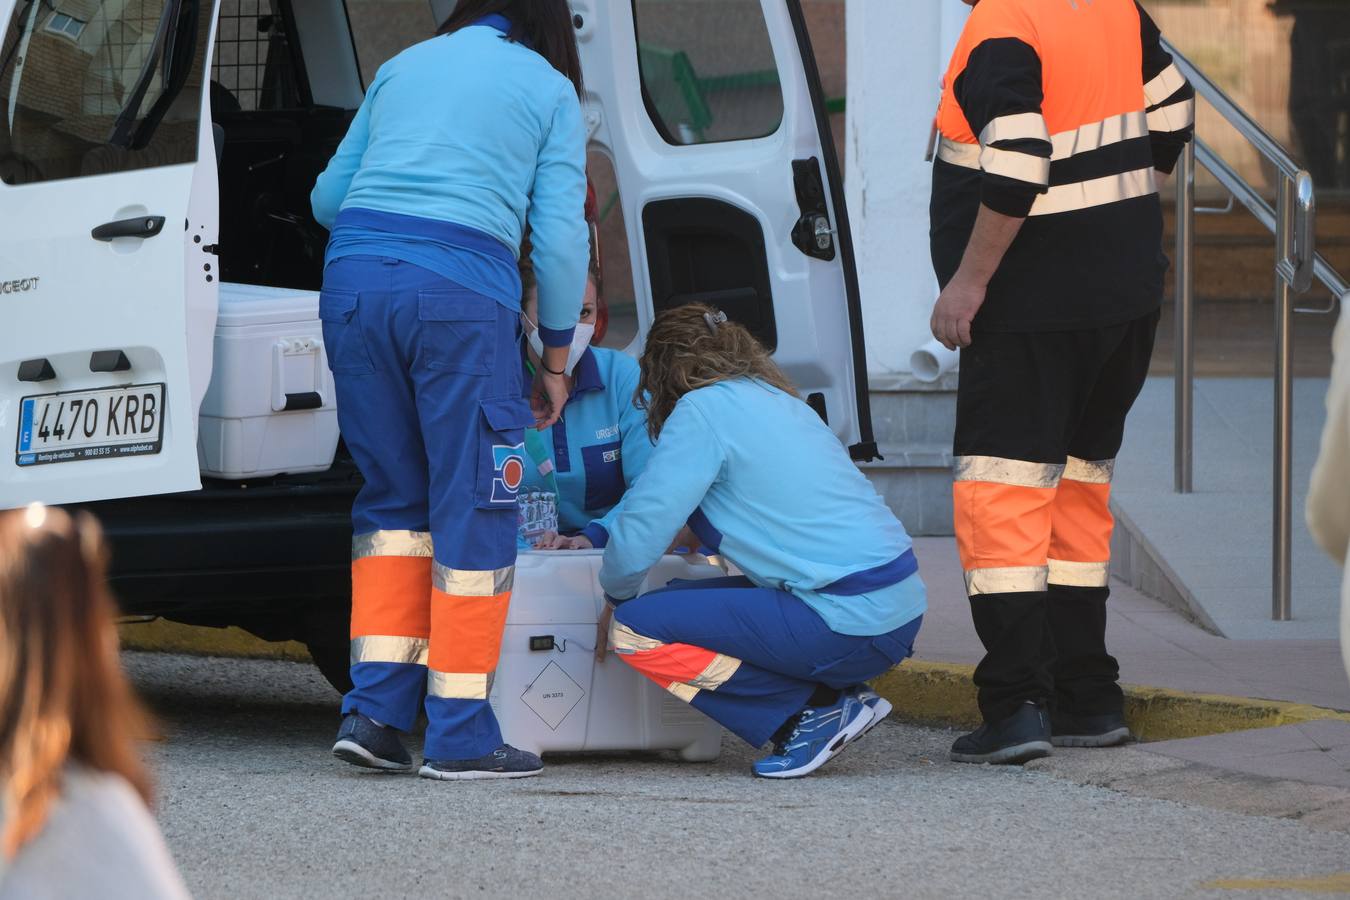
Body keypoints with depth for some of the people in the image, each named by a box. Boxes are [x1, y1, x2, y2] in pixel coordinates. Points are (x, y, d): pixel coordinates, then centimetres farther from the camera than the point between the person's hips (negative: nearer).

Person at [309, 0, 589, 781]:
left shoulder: (406, 66, 23)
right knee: (473, 510, 4)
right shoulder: (549, 91, 12)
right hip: (462, 287, -4)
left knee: (393, 496, 16)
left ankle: (374, 710, 8)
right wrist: (556, 358, 14)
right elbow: (559, 239, 5)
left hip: (355, 276, 4)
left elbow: (328, 197, 25)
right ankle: (461, 736, 4)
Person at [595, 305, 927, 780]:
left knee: (636, 629, -8)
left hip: (850, 625, -9)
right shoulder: (777, 401, 20)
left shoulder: (703, 408, -6)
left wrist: (616, 594, 15)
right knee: (676, 602, 20)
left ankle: (820, 709, -6)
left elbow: (641, 529, -9)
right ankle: (842, 698, 8)